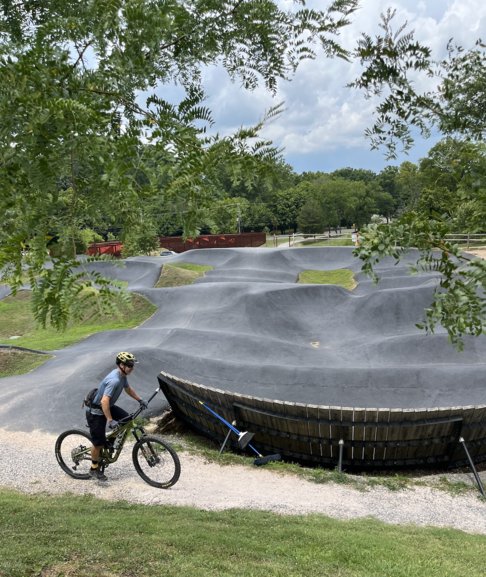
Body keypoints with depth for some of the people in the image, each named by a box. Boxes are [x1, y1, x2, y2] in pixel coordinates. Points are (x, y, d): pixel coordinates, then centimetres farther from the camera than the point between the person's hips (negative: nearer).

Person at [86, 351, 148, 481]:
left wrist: (140, 400, 17)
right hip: (96, 411, -9)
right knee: (99, 442, 0)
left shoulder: (122, 375, -3)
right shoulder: (114, 380, -32)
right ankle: (94, 469, 20)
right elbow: (104, 401, -37)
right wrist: (110, 421, -37)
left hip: (108, 406, 9)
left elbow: (128, 389, 18)